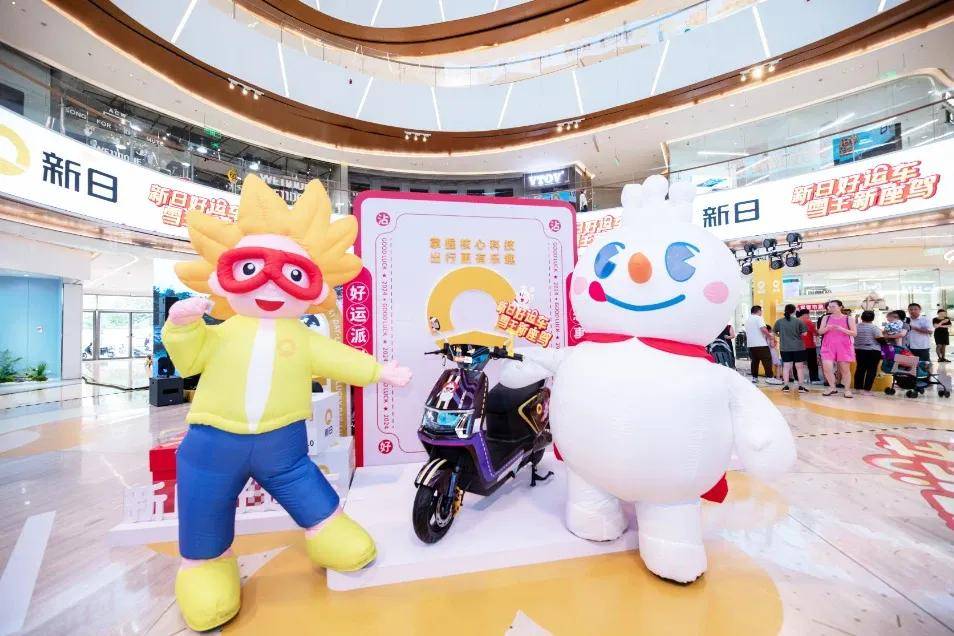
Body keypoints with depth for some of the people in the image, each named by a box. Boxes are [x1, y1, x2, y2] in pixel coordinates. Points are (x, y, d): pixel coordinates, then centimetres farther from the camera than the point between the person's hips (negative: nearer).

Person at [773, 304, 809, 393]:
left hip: (784, 347, 1)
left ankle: (786, 386, 7)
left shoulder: (779, 321, -3)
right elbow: (804, 333, -5)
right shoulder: (798, 321, -8)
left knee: (786, 367, 6)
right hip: (798, 347, -1)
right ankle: (801, 386, 10)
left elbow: (775, 332, 6)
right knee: (800, 367, 7)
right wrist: (797, 335, 14)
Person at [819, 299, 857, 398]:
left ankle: (847, 389, 16)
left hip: (844, 346, -1)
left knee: (845, 368, 4)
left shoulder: (848, 319, 3)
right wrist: (827, 328, -16)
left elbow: (854, 333, 0)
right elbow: (820, 331, 5)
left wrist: (841, 329, -16)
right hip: (828, 346, 1)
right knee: (826, 368, -10)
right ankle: (832, 387, 8)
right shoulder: (826, 318, 7)